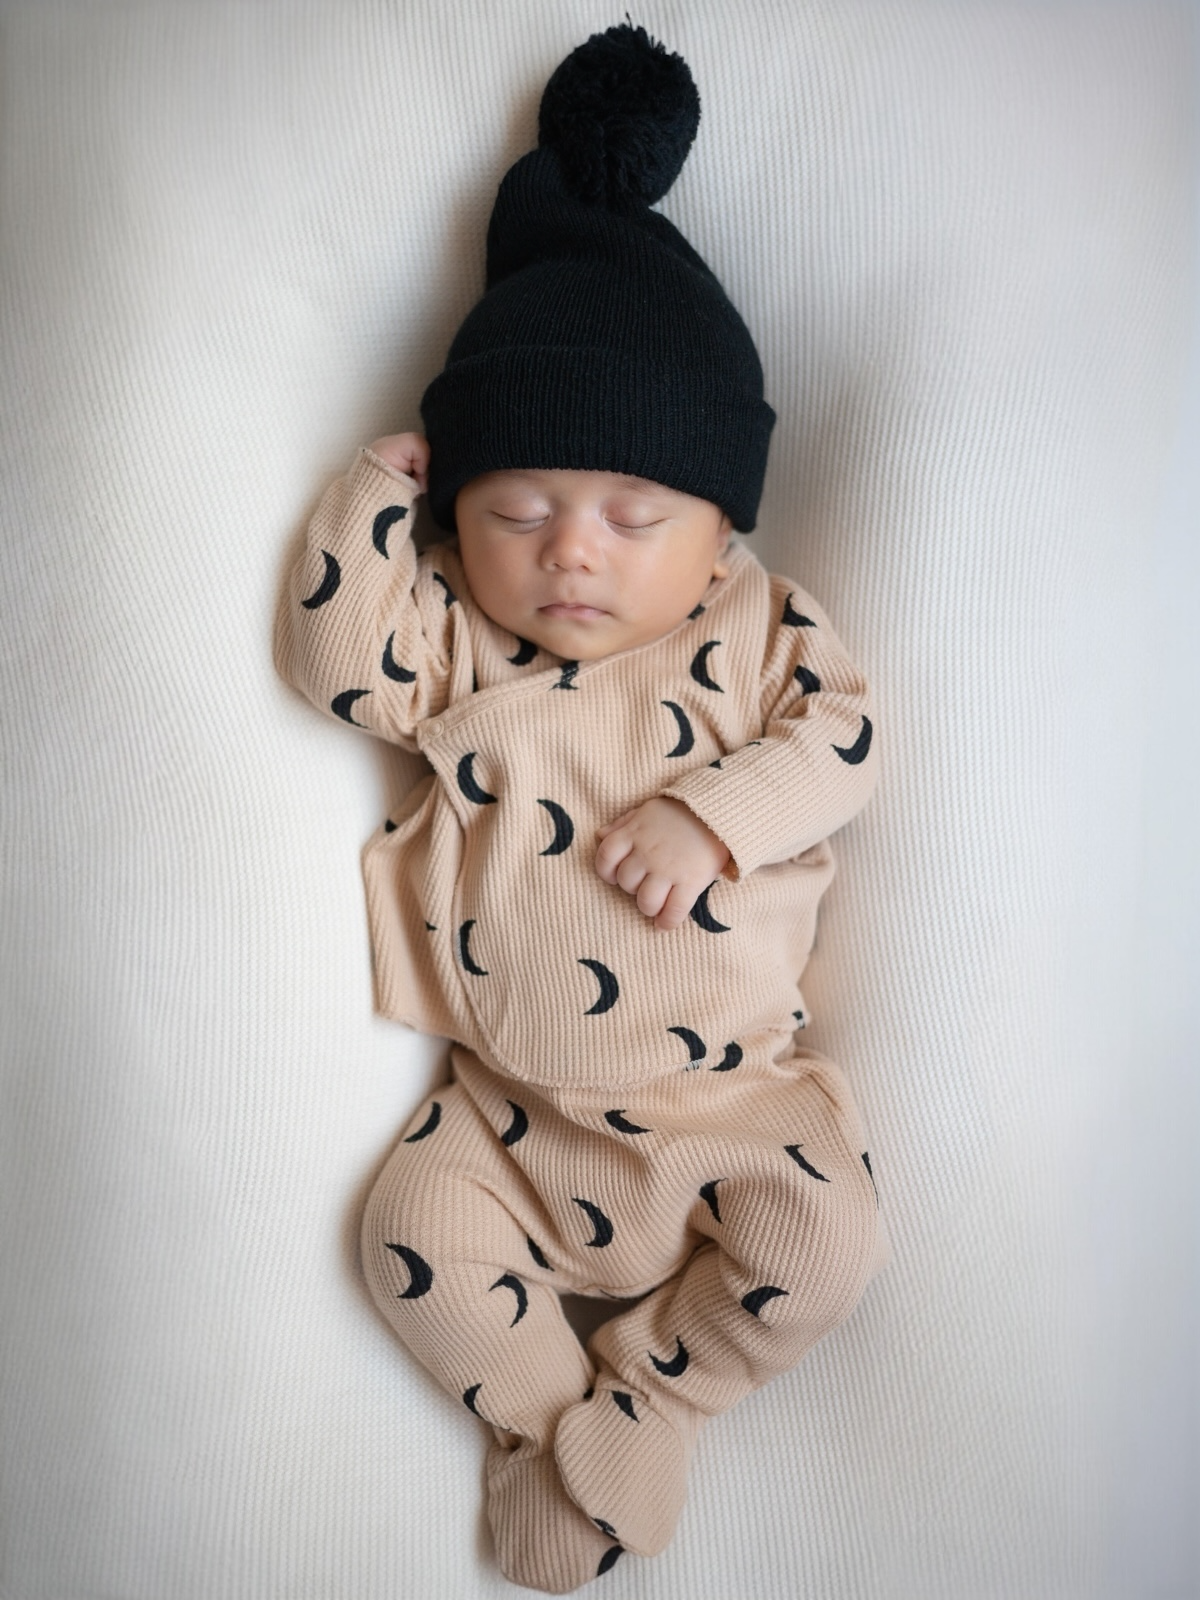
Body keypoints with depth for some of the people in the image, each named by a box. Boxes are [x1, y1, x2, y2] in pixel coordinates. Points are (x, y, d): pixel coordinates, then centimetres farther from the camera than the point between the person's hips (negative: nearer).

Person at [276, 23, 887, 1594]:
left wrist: (712, 811, -24)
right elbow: (341, 649, -12)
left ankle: (642, 1394, 11)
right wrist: (392, 470, -11)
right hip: (517, 1098, 1)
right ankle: (553, 1416, 15)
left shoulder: (755, 623, -3)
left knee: (827, 1242, -12)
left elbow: (838, 731, -9)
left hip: (732, 1084, 0)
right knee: (415, 1234, -10)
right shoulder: (456, 640, -2)